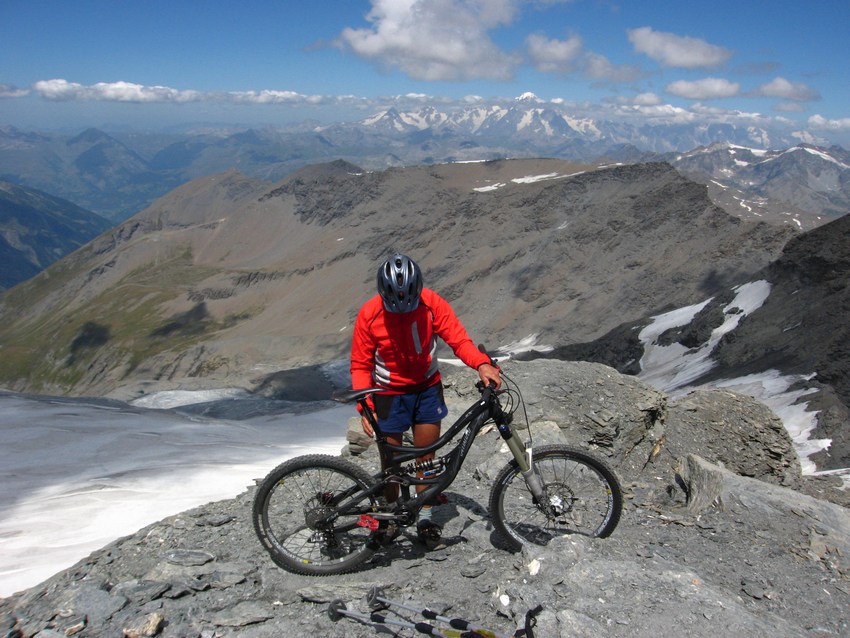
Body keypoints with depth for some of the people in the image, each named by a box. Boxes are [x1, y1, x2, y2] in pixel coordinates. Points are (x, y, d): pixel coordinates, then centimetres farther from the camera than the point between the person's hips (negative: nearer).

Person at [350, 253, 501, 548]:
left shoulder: (432, 303, -16)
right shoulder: (369, 314, -19)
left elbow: (458, 338, -19)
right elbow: (360, 365, -12)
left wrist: (482, 363, -38)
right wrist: (365, 407, -21)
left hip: (427, 389, 1)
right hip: (389, 394, -1)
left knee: (427, 456, 8)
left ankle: (425, 517, 26)